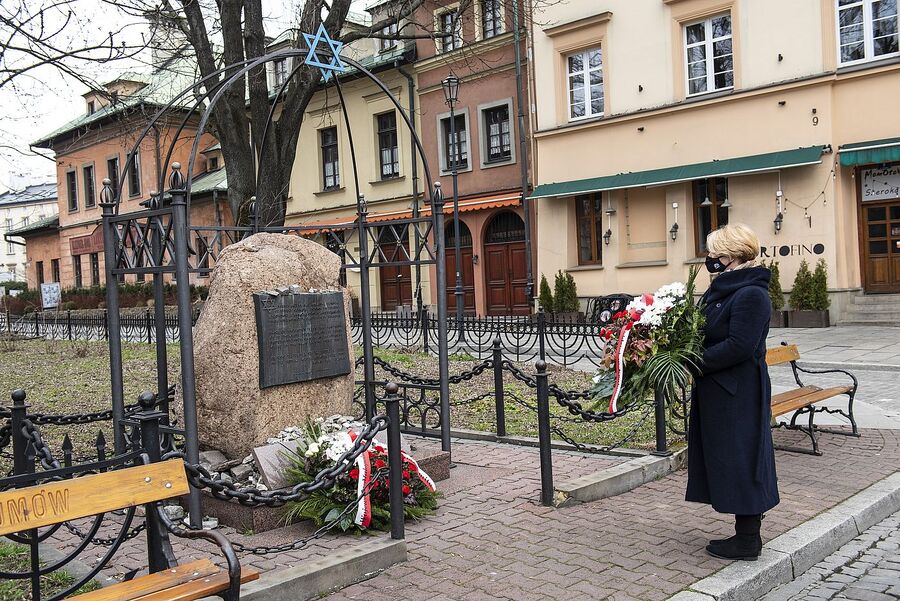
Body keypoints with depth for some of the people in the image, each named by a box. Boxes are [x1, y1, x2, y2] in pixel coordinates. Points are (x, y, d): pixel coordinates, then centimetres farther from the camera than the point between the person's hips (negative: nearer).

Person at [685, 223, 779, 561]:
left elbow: (739, 346, -24)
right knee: (728, 461, 14)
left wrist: (696, 363, -19)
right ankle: (745, 534, 25)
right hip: (718, 391, 10)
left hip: (739, 395, -10)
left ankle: (748, 541, 10)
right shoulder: (723, 289, 13)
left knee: (740, 460, -1)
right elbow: (711, 335, 18)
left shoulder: (751, 294, -17)